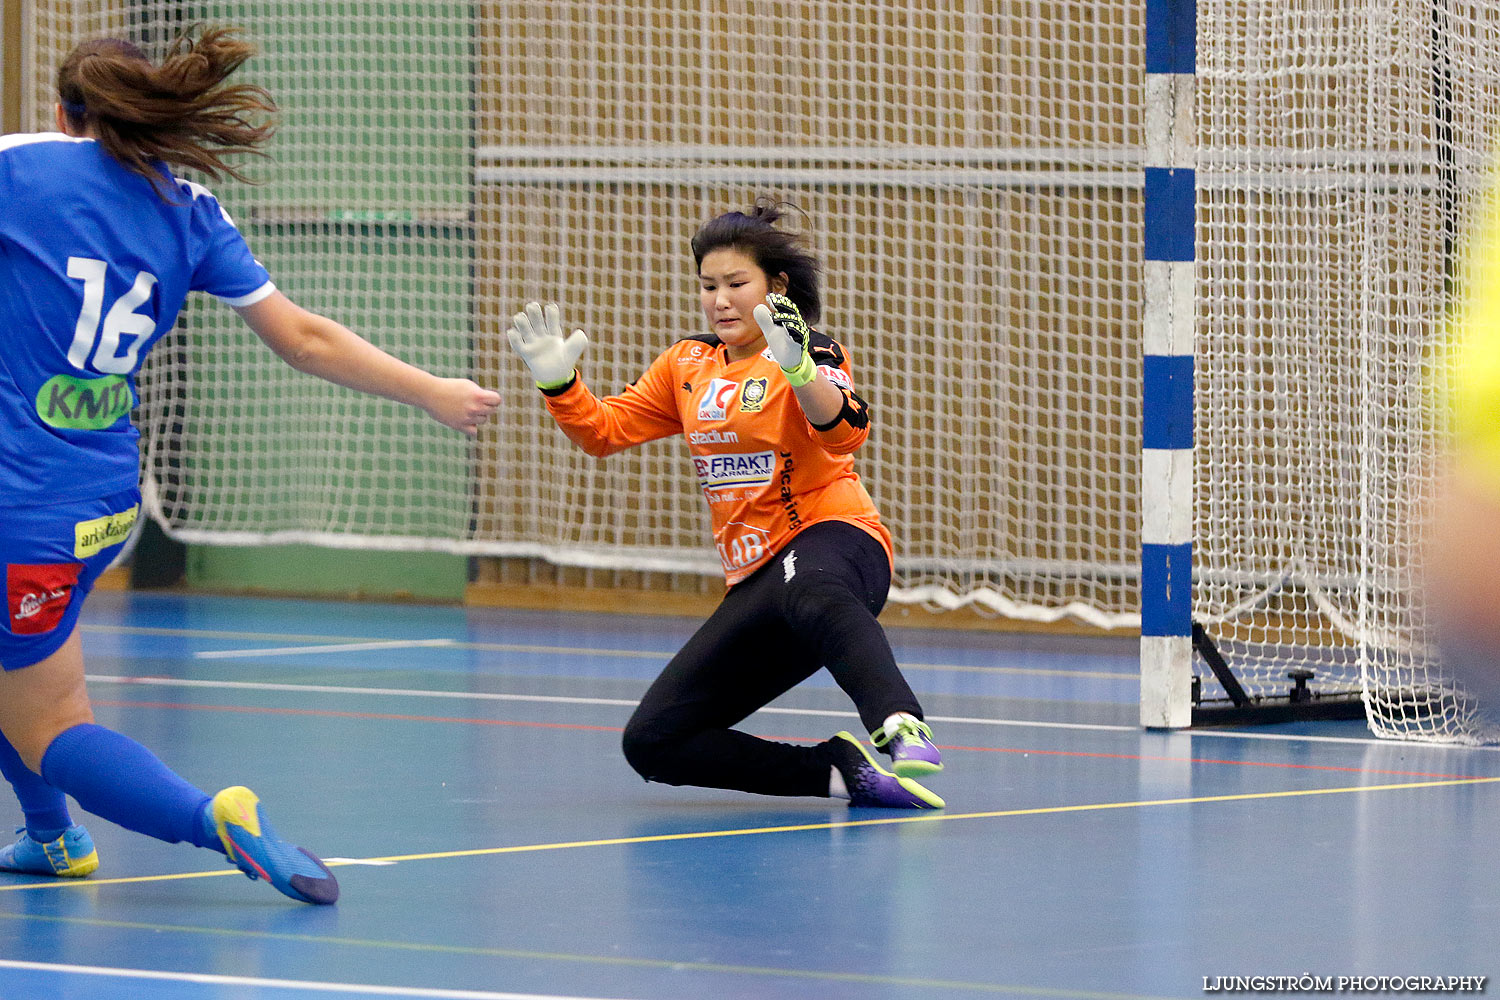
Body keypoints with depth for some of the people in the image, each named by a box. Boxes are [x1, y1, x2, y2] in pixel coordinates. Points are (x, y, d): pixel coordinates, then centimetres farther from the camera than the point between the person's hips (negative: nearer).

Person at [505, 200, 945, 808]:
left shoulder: (812, 354, -5)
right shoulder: (687, 364, 15)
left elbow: (845, 434, -25)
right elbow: (604, 431, 19)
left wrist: (797, 368, -43)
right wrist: (557, 381, -1)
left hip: (831, 536, -7)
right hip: (755, 581, 7)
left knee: (811, 594, -46)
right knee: (652, 741, -5)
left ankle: (901, 730, -67)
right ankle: (841, 769, -11)